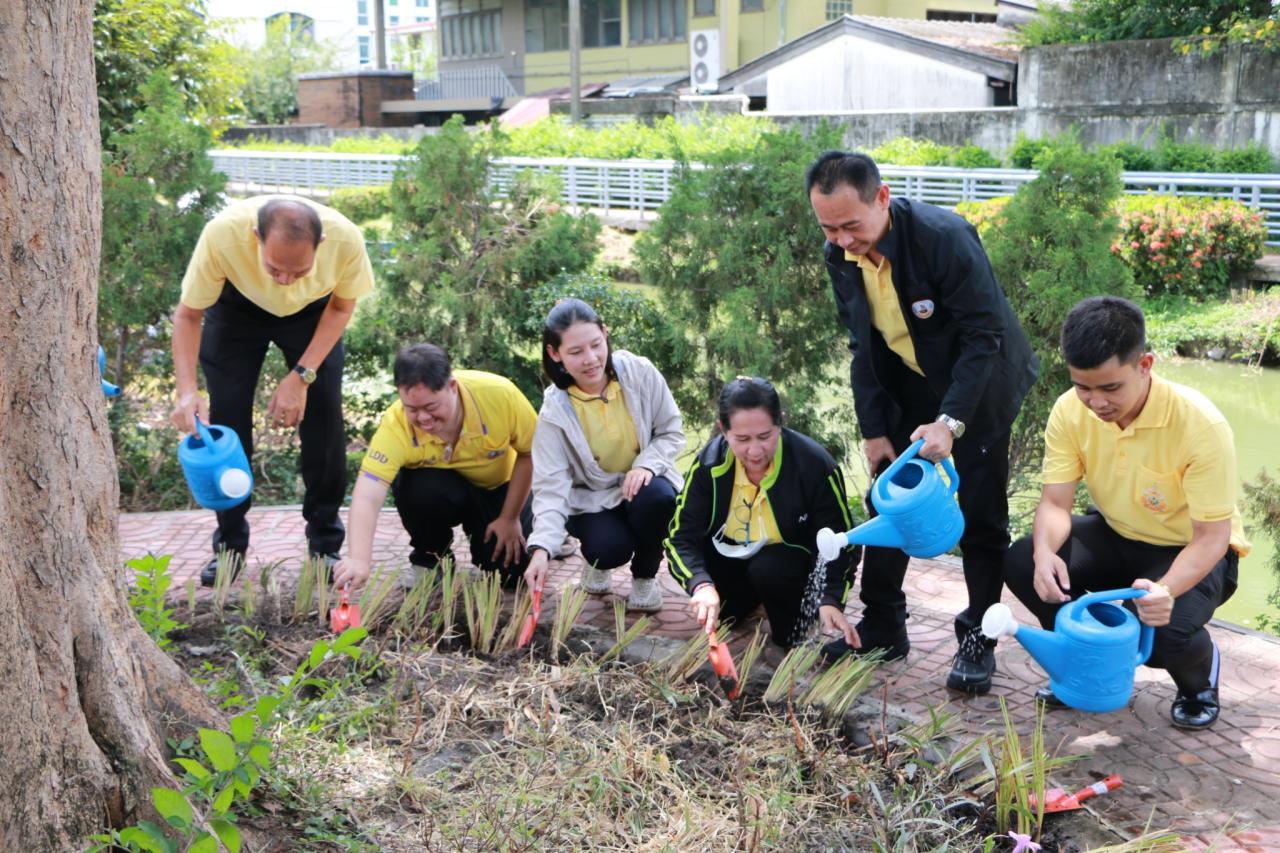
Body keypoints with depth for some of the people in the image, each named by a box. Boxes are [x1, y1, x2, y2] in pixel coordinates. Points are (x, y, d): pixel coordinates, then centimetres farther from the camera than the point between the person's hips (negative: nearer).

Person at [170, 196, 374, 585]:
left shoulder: (346, 239, -37)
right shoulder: (223, 233, -40)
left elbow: (341, 307, -14)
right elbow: (188, 314, -23)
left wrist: (301, 376, -23)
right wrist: (186, 389, -37)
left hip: (313, 312, 0)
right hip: (237, 306, 0)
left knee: (324, 416, -9)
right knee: (226, 416, -6)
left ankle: (325, 545, 6)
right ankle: (230, 544, 12)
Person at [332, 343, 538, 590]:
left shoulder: (499, 394, -33)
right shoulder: (395, 424, -34)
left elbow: (529, 453, -16)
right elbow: (367, 497, -42)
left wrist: (510, 519, -12)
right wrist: (359, 559, -58)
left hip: (499, 487, 1)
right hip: (441, 485, -1)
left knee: (513, 570, -15)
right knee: (419, 489, -35)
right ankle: (429, 559, -3)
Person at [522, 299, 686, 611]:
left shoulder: (641, 373, -16)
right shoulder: (555, 411, -17)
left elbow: (671, 432, -4)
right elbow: (551, 486, -21)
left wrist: (647, 465, -26)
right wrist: (541, 547, -37)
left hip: (643, 484, 1)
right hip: (593, 500, -1)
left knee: (657, 498, -35)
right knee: (609, 549, -31)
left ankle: (645, 576, -3)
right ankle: (597, 559, 10)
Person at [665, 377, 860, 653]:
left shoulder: (815, 464, -27)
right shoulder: (709, 462, -20)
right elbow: (681, 536, -20)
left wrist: (831, 601, -33)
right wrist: (701, 584, -40)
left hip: (794, 559, -3)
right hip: (732, 556, 3)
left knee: (768, 570, -33)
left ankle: (796, 611, 0)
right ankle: (752, 599, 12)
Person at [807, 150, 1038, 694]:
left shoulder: (945, 237, -31)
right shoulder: (839, 256, -12)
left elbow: (984, 337, -28)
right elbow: (862, 345, -1)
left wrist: (949, 421, -36)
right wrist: (873, 428, -3)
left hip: (978, 385, -5)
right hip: (908, 385, 6)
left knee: (981, 515, -3)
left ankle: (978, 640, 10)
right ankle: (881, 628, 17)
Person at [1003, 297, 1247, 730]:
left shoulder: (1201, 425, -31)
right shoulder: (1070, 411, -19)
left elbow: (1212, 537, -26)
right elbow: (1055, 503, -15)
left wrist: (1166, 588, -46)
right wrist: (1045, 552, -39)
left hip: (1193, 552, -4)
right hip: (1117, 537, 4)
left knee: (1164, 629, -33)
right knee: (1022, 562, -20)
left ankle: (1200, 674, 8)